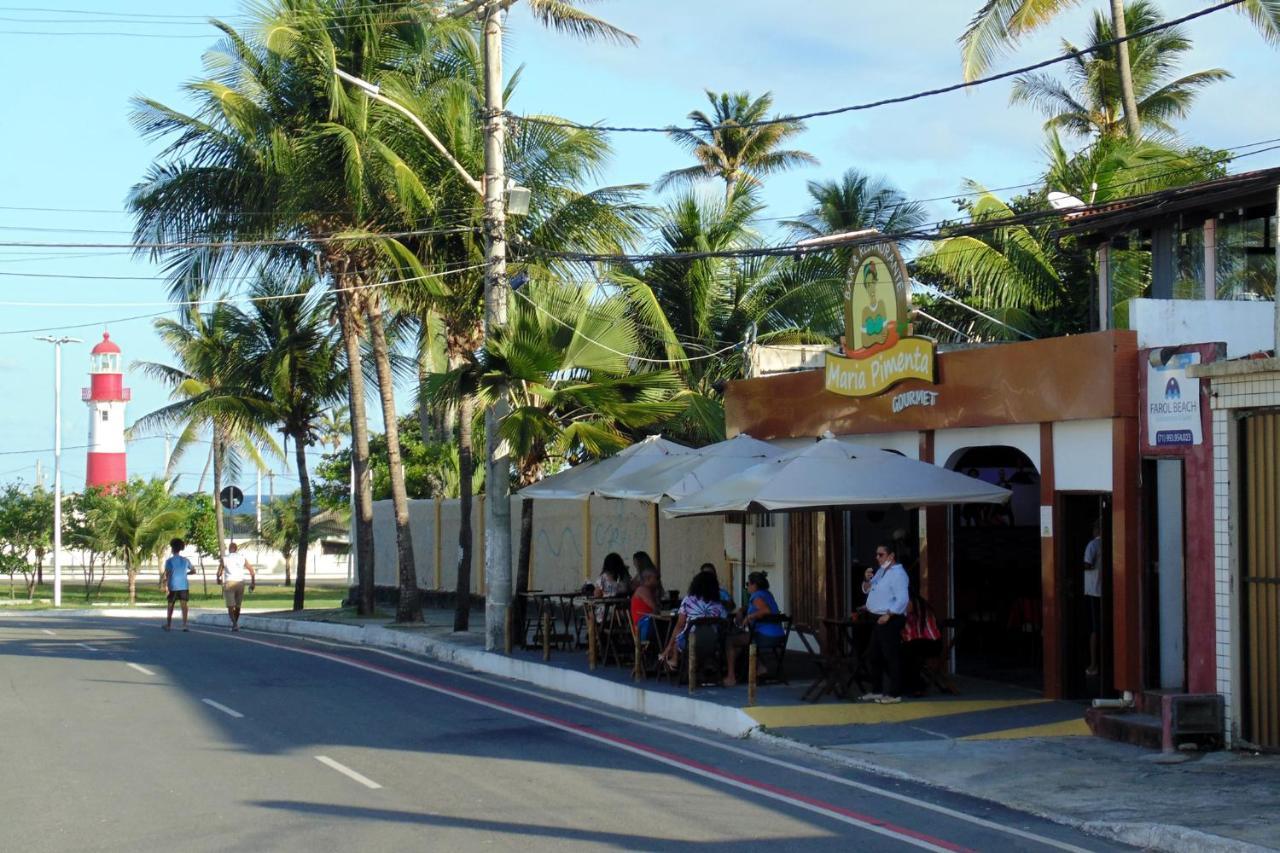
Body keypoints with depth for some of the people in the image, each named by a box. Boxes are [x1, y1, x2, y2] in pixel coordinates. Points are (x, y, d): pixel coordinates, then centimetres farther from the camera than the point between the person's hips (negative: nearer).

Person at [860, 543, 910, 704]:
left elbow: (902, 599, -23)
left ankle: (895, 694, -4)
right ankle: (876, 691, 22)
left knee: (891, 657, -6)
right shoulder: (880, 570, 16)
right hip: (878, 619, 10)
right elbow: (867, 590, 23)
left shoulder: (898, 573, -14)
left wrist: (888, 615, -25)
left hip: (890, 620, -10)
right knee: (876, 656, 14)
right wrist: (868, 579, 2)